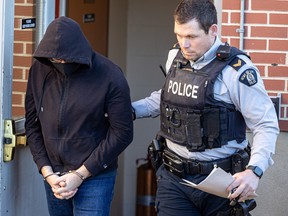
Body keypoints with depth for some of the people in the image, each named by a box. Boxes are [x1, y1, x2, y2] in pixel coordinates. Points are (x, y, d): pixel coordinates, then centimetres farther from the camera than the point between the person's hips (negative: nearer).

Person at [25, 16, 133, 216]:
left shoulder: (110, 76, -14)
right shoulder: (39, 70, -2)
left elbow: (122, 132, -12)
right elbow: (32, 125, 4)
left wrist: (80, 174, -12)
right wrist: (48, 173, -4)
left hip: (94, 178, -4)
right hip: (53, 175, 4)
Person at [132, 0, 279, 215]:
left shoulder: (236, 69, -15)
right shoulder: (175, 57, 5)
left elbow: (266, 125, -13)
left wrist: (254, 171, -27)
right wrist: (131, 109, 11)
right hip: (173, 177, 5)